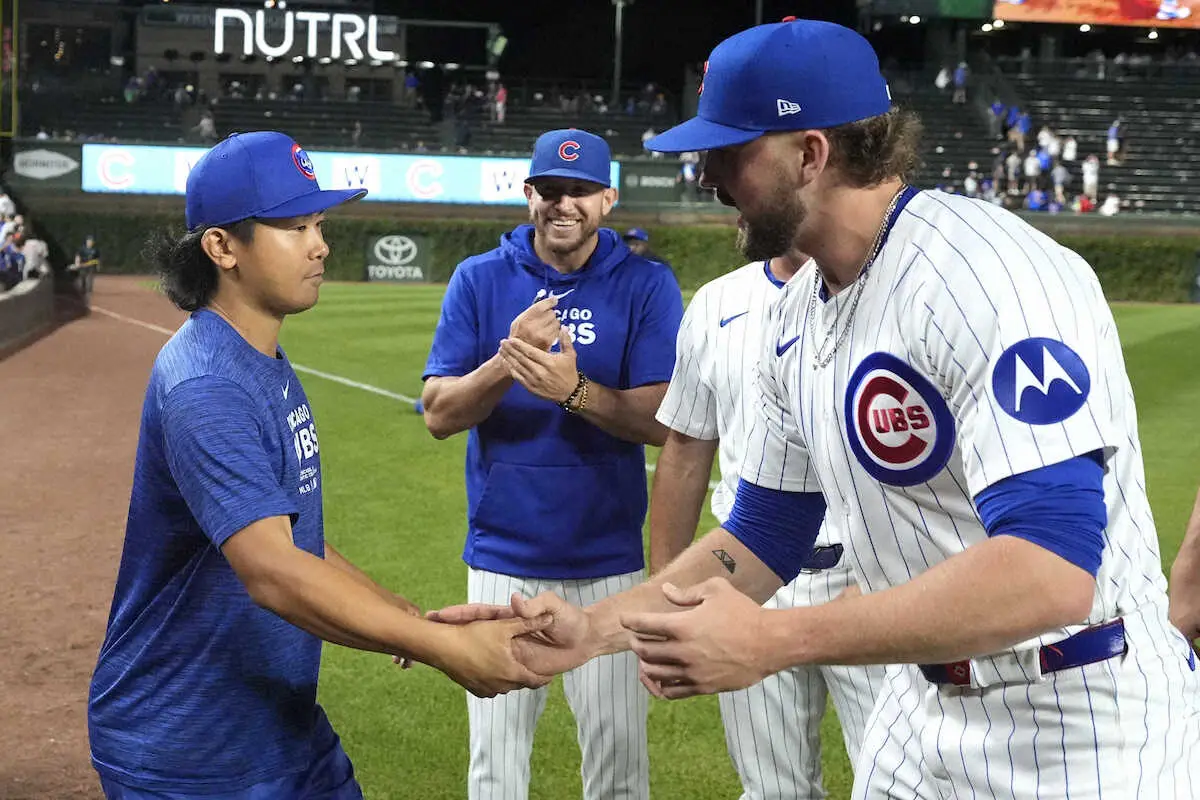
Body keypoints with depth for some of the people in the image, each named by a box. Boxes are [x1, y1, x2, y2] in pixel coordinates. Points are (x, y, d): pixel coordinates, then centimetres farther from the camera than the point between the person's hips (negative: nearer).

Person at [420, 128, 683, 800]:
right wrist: (508, 361, -22)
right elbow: (439, 414, -5)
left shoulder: (647, 285, -3)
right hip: (503, 559, 1)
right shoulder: (480, 279, 1)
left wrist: (574, 389, -27)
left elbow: (660, 422, -11)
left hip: (610, 561, -1)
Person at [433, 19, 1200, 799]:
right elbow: (762, 537, 12)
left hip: (1084, 732, -7)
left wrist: (774, 640, -32)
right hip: (926, 700, 8)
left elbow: (1051, 568, -33)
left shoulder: (988, 273, -24)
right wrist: (592, 629, -1)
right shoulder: (797, 322, 3)